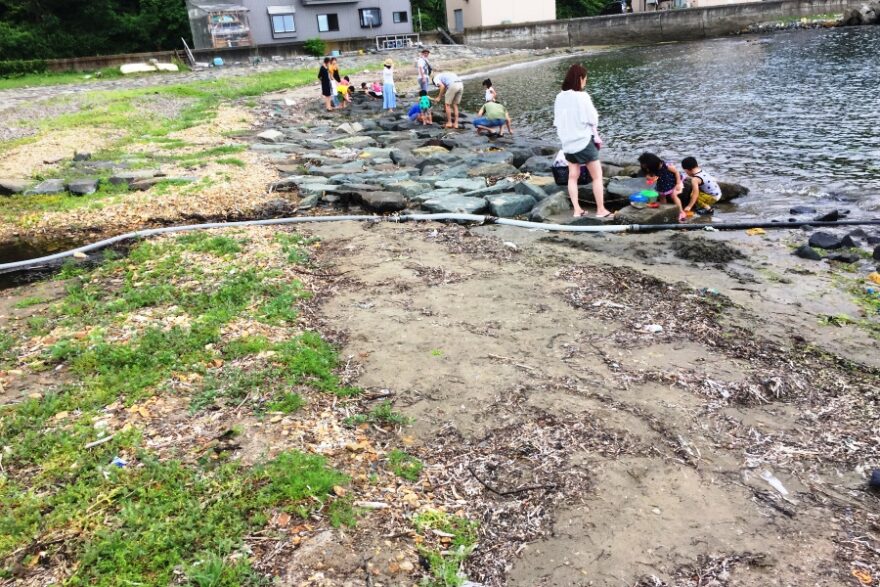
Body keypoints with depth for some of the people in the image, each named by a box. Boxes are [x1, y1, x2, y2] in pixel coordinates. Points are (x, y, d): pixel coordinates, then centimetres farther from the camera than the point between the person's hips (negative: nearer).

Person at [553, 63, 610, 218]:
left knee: (573, 176, 15)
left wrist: (565, 136, 14)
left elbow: (557, 122, 5)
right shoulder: (582, 97, -16)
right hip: (584, 141, -5)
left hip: (568, 142, 5)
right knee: (597, 176, 6)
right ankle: (601, 210, 11)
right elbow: (592, 120, -11)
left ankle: (577, 210, 14)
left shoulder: (560, 97, 0)